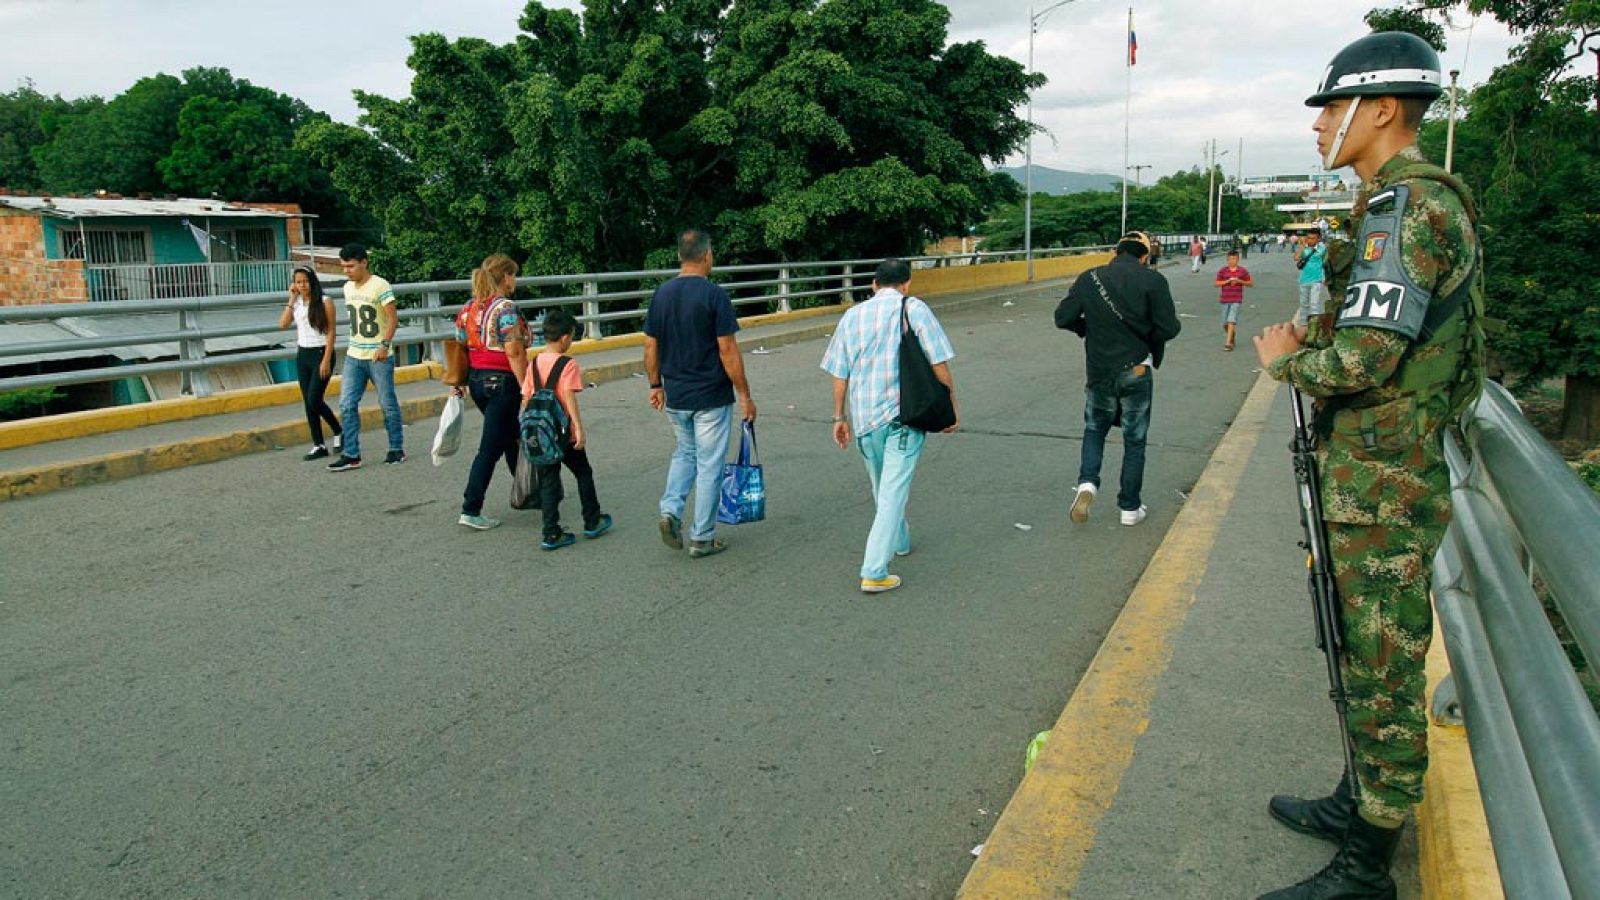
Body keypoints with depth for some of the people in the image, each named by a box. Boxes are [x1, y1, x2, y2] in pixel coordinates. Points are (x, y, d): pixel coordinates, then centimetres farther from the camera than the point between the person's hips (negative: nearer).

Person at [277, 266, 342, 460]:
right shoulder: (296, 303, 8)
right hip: (302, 355, 6)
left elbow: (330, 332, -10)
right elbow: (283, 324, -5)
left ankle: (338, 431, 12)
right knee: (307, 402, 5)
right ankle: (318, 446, 11)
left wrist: (326, 360, -15)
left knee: (314, 400, -12)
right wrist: (291, 299, -5)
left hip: (320, 353, -6)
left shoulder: (324, 302, -7)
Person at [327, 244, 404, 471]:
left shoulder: (380, 286, -11)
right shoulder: (348, 287, 10)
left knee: (388, 404, 4)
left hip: (379, 357, -6)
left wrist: (385, 345, -25)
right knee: (347, 405, 0)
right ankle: (351, 455, 4)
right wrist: (355, 344, 19)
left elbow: (393, 319, -15)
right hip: (353, 357, 6)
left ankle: (397, 449, 18)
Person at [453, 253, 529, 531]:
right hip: (502, 383, -8)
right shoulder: (506, 308, -15)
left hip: (476, 380, 9)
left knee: (511, 437, 22)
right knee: (491, 448, -3)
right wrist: (526, 387, -17)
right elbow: (514, 353, -20)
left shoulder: (468, 309, 8)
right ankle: (470, 511, -2)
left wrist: (459, 383, 18)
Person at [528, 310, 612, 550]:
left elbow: (526, 398, 8)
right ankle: (592, 522, 25)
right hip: (565, 432, -5)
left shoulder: (535, 363, 5)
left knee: (548, 481, 7)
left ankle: (551, 533, 5)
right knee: (584, 474, 15)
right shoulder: (568, 364, -12)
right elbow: (569, 396, -22)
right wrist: (580, 428, -25)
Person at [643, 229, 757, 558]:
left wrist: (656, 386, 19)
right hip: (711, 398, -5)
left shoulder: (661, 294, 2)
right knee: (709, 465, 6)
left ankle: (671, 510, 6)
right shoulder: (714, 295, -14)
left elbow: (650, 346, 6)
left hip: (675, 396, 5)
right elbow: (728, 350, -16)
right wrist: (745, 395, -9)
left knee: (684, 453, 25)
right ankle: (702, 538, 13)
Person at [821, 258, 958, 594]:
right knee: (893, 491, -4)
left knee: (881, 487, 23)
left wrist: (839, 417, 16)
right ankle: (874, 572, -9)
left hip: (863, 416, 4)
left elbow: (839, 374, 7)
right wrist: (951, 407, 2)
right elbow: (939, 365, -7)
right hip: (903, 415, -4)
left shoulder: (852, 315, 7)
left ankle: (898, 541, 44)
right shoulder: (914, 309, -4)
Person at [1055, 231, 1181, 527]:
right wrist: (1151, 338, 8)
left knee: (1094, 429, 21)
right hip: (1136, 371, -2)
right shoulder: (1152, 280, -9)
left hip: (1099, 372, 2)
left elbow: (1063, 318, 0)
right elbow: (1168, 328, -14)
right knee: (1134, 440, 11)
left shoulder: (1089, 279, -2)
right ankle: (1130, 507, 17)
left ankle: (1087, 482, -2)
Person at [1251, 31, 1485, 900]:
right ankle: (1357, 804, 37)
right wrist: (1311, 337, 7)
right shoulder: (1406, 201, 14)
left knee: (1383, 673, 1)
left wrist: (1287, 359, -8)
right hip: (1375, 477, 11)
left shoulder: (1405, 203, -19)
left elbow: (1364, 359, -26)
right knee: (1364, 658, 21)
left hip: (1382, 490, -11)